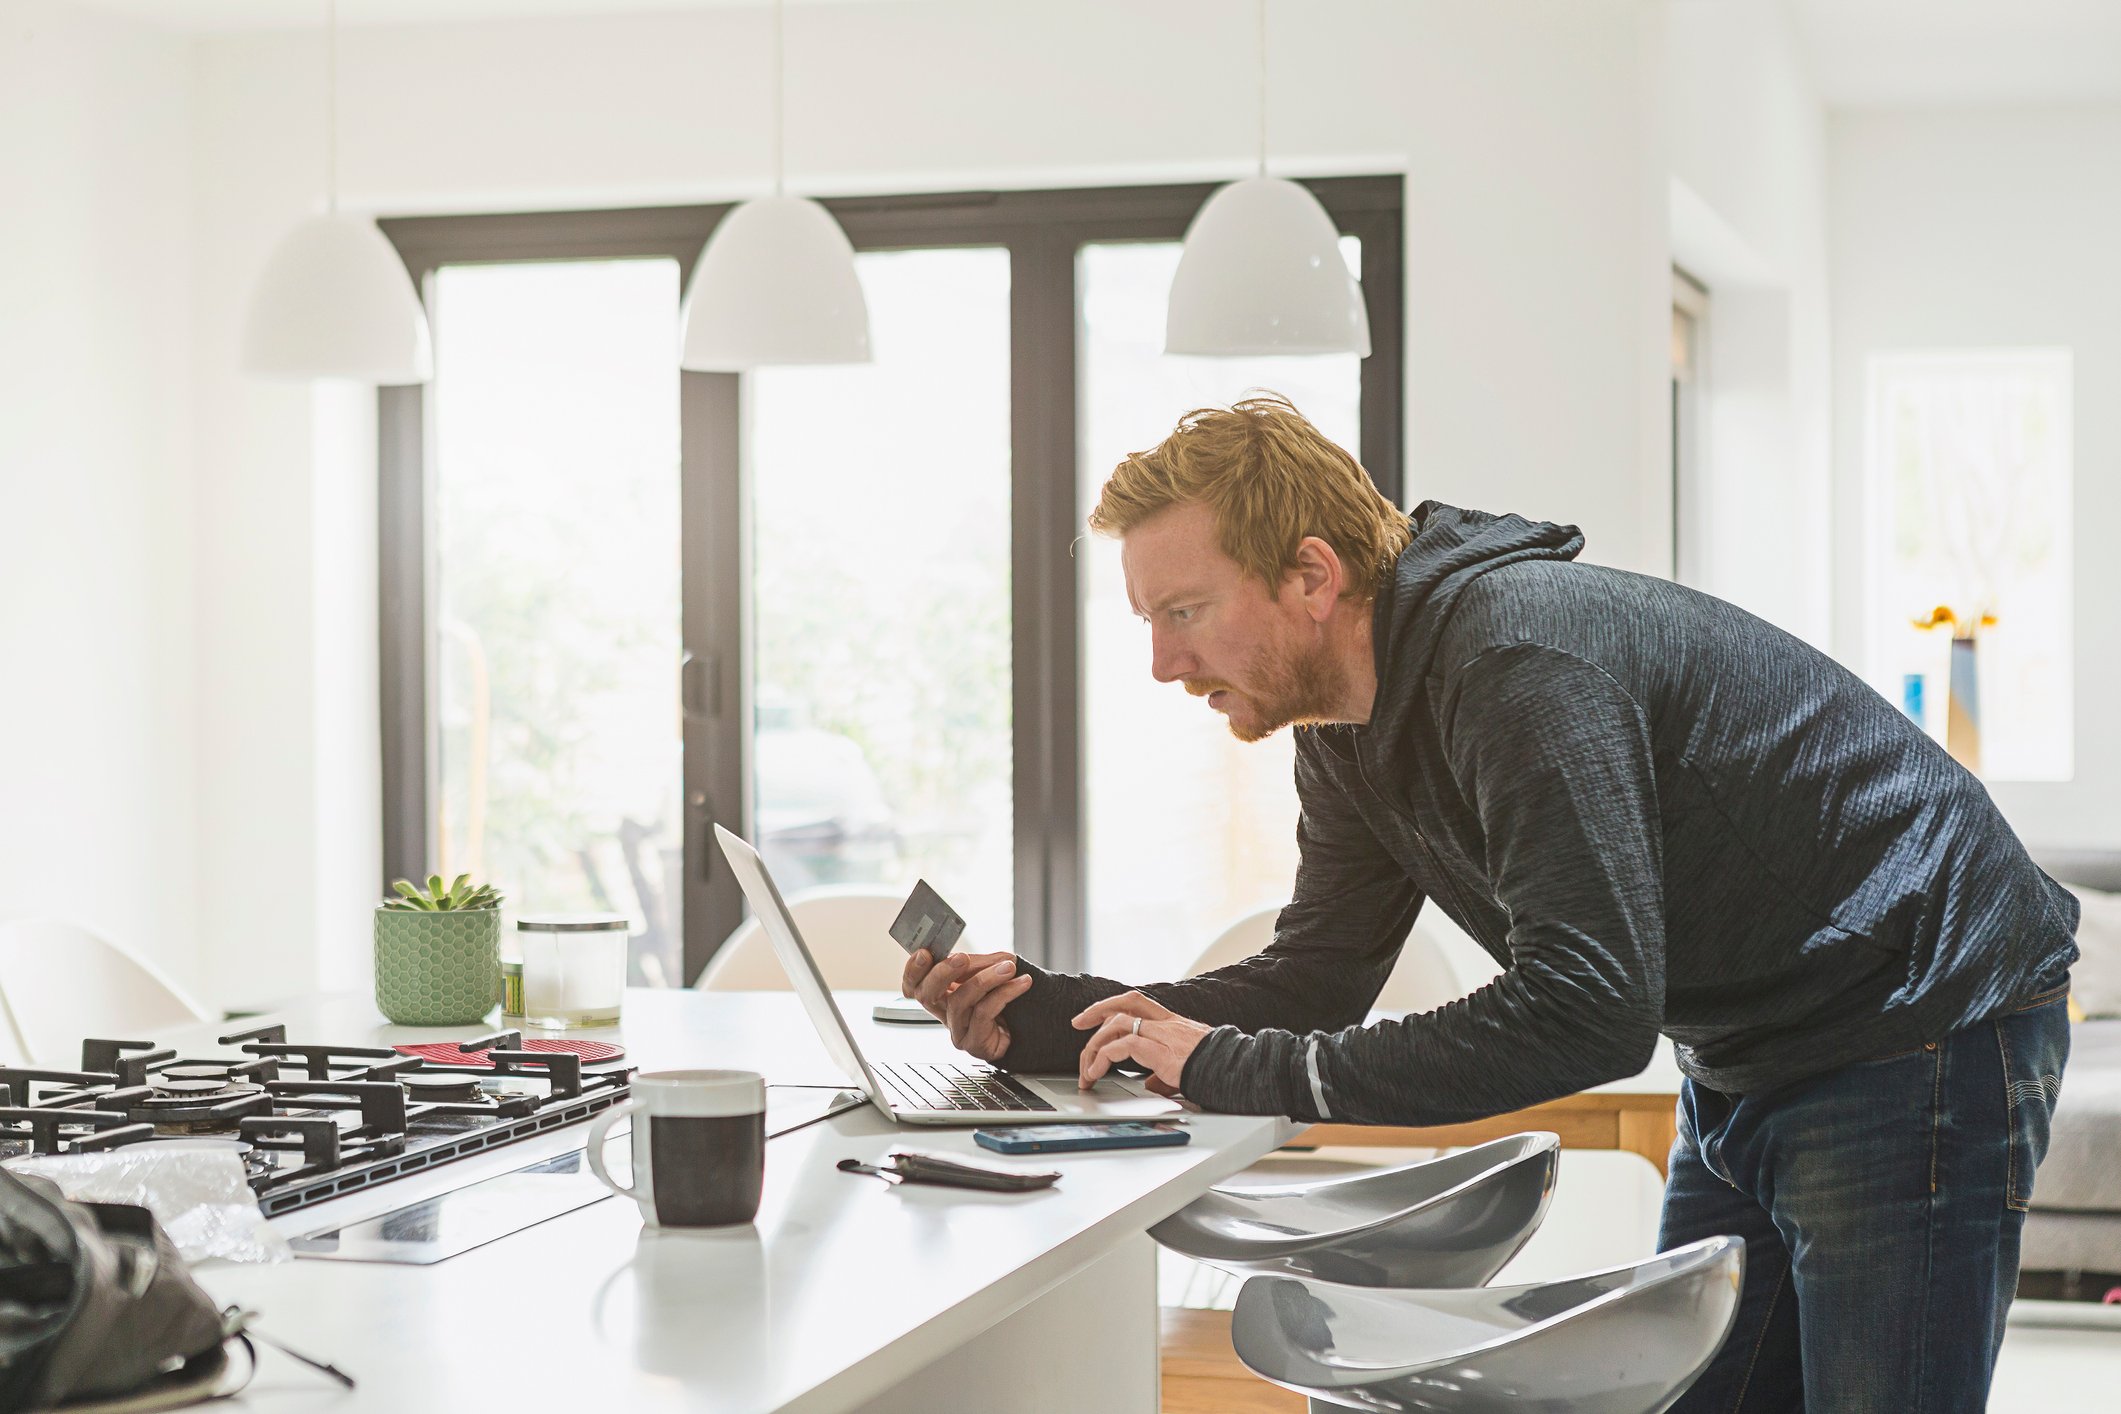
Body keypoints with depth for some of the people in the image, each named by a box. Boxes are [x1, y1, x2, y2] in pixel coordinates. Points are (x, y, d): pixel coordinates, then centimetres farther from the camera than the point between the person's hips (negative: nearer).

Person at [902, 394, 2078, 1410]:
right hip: (1744, 1069, 10)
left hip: (1915, 1030, -9)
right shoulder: (1349, 731, 3)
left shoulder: (1519, 659, -29)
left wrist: (1232, 1069, -30)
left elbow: (1587, 1011, -34)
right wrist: (1041, 1014, -9)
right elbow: (1314, 983, 5)